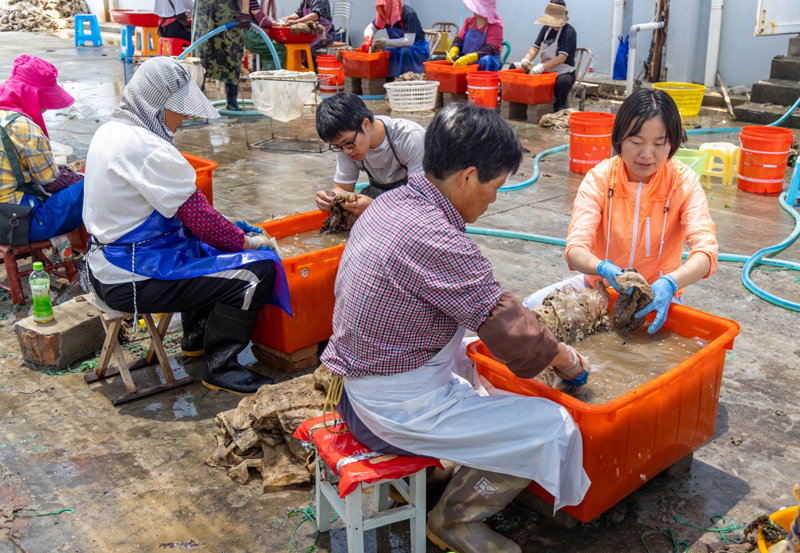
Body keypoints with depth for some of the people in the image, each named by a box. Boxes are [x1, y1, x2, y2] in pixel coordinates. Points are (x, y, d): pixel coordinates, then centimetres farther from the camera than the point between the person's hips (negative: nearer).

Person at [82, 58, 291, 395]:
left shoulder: (110, 131, 8)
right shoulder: (149, 149, -23)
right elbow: (199, 216, -19)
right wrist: (245, 240, -2)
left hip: (105, 265, 11)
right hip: (133, 279, -11)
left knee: (207, 246, 30)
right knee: (256, 270, -12)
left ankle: (196, 335, 35)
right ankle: (220, 368, 2)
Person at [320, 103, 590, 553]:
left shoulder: (390, 203, 3)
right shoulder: (437, 241, -28)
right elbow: (510, 330, -20)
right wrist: (567, 359, 0)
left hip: (357, 381, 10)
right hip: (397, 410, -10)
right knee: (554, 427, -7)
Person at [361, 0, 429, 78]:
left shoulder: (409, 14, -24)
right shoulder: (387, 14, -6)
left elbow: (409, 41, -30)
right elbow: (370, 28, 2)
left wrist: (387, 42, -40)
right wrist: (368, 39, -22)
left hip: (418, 49, -7)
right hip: (398, 47, 7)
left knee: (405, 51, -38)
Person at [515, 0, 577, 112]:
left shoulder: (569, 32, -14)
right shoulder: (546, 29, 8)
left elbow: (561, 58, -25)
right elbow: (535, 48, 5)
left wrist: (541, 67, -38)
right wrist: (526, 59, -20)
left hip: (564, 72, -7)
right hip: (545, 71, 7)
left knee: (561, 82, -43)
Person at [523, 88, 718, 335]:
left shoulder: (684, 182, -11)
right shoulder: (599, 178, -10)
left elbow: (706, 251, -24)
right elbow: (575, 250, -21)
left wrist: (670, 283, -45)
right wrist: (604, 269, -45)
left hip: (657, 294, -1)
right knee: (533, 306, -22)